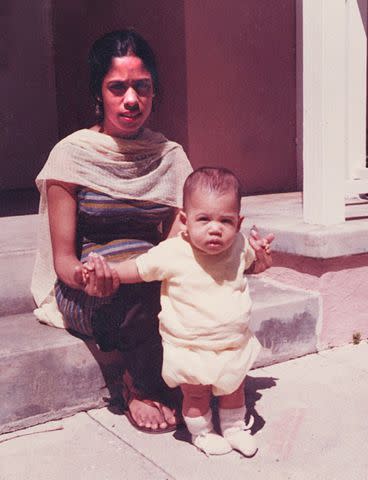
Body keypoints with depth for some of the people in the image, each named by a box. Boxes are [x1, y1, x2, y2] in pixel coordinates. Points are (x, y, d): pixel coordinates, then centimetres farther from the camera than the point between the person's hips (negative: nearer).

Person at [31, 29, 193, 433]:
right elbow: (63, 259, -11)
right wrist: (87, 276, -34)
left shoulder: (169, 156, 2)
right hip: (83, 296, -3)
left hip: (148, 291, 4)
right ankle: (142, 386, -12)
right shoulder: (73, 154, -9)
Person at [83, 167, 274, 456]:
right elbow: (136, 270, -11)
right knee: (196, 395, 14)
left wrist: (261, 257, -4)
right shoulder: (171, 254, -23)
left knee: (234, 388, 23)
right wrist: (106, 268, -25)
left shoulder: (240, 246, -9)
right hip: (190, 350, -4)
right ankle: (202, 434, 43)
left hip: (235, 343, 4)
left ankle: (235, 427, 51)